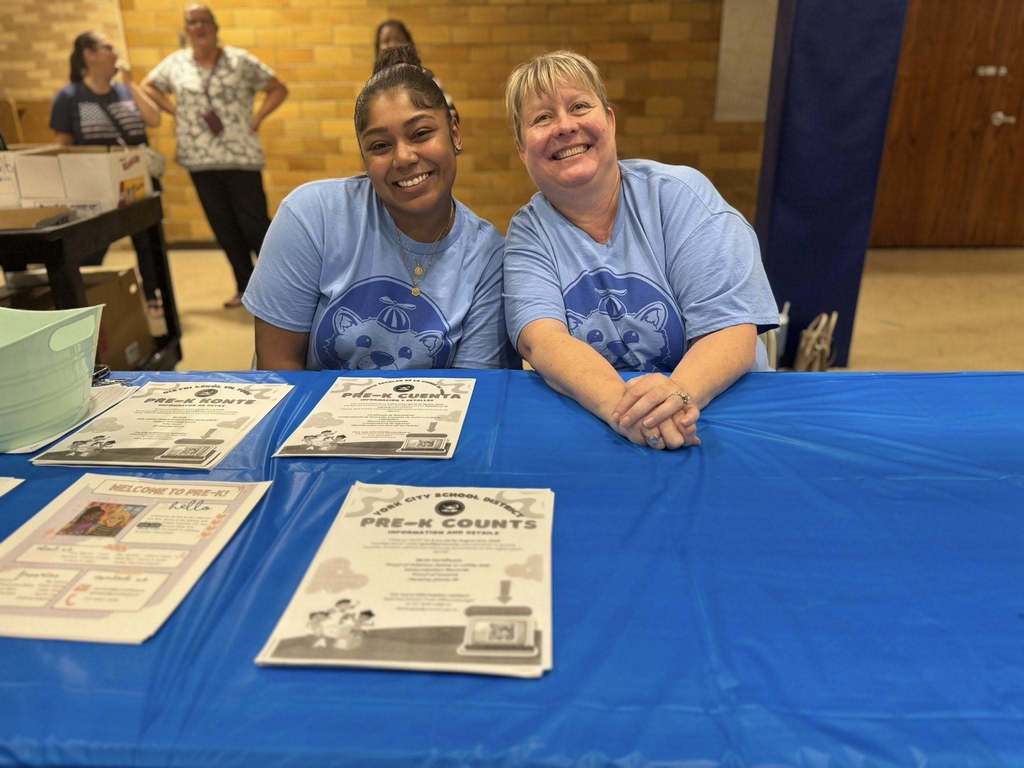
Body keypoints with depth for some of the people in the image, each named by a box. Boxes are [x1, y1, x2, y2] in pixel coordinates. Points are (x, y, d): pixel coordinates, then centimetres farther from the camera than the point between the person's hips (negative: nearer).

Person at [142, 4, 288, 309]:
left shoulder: (241, 60, -1)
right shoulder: (175, 63, 8)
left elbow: (279, 89, 3)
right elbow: (148, 86, 21)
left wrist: (256, 118, -6)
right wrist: (174, 111, 7)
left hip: (240, 157, -4)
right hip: (201, 160, 4)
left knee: (253, 222, -6)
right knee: (223, 227, 7)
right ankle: (246, 287, 19)